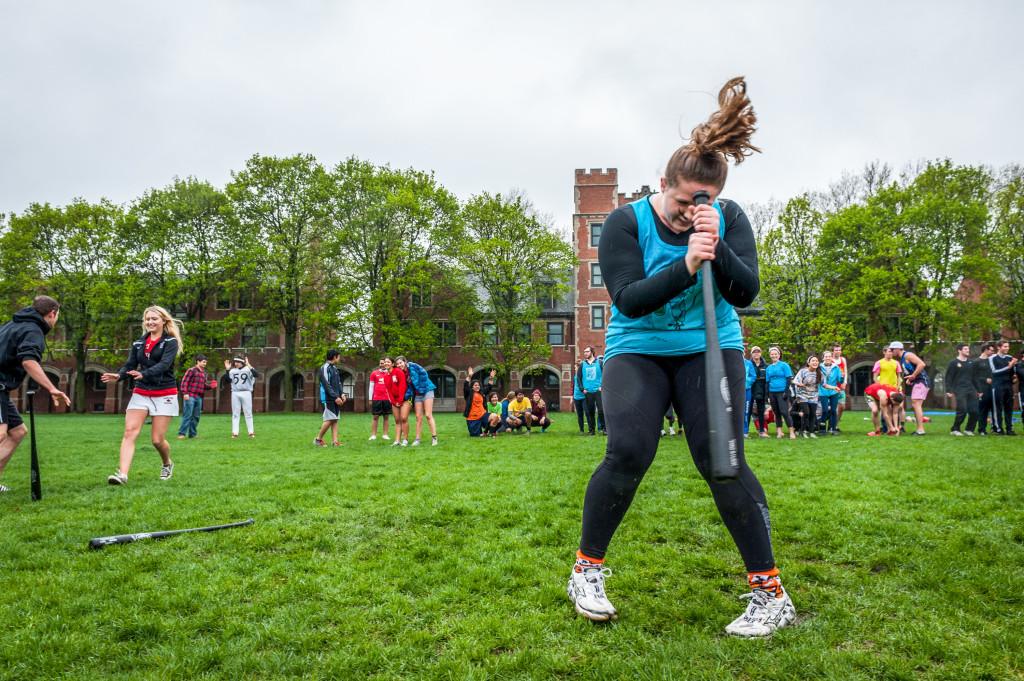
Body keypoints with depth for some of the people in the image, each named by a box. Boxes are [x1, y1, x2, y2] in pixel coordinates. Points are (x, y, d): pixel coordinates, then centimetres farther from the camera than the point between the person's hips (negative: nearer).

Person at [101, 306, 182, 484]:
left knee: (157, 439, -2)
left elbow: (164, 364, -19)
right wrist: (118, 376, -18)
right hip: (141, 393, 4)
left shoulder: (170, 342, -4)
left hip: (164, 395, -4)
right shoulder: (138, 343, 12)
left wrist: (143, 374, -36)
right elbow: (130, 366, 5)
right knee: (130, 432, -14)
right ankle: (122, 474, -20)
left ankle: (167, 464, 28)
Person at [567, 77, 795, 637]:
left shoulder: (728, 219, -4)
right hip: (637, 352, -1)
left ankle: (771, 594, 0)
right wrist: (686, 265, -31)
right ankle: (586, 571, 4)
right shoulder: (626, 223, -10)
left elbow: (746, 293, -10)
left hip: (710, 350, 1)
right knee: (628, 454, -18)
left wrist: (718, 250, -26)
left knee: (721, 460, -12)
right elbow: (628, 298, -19)